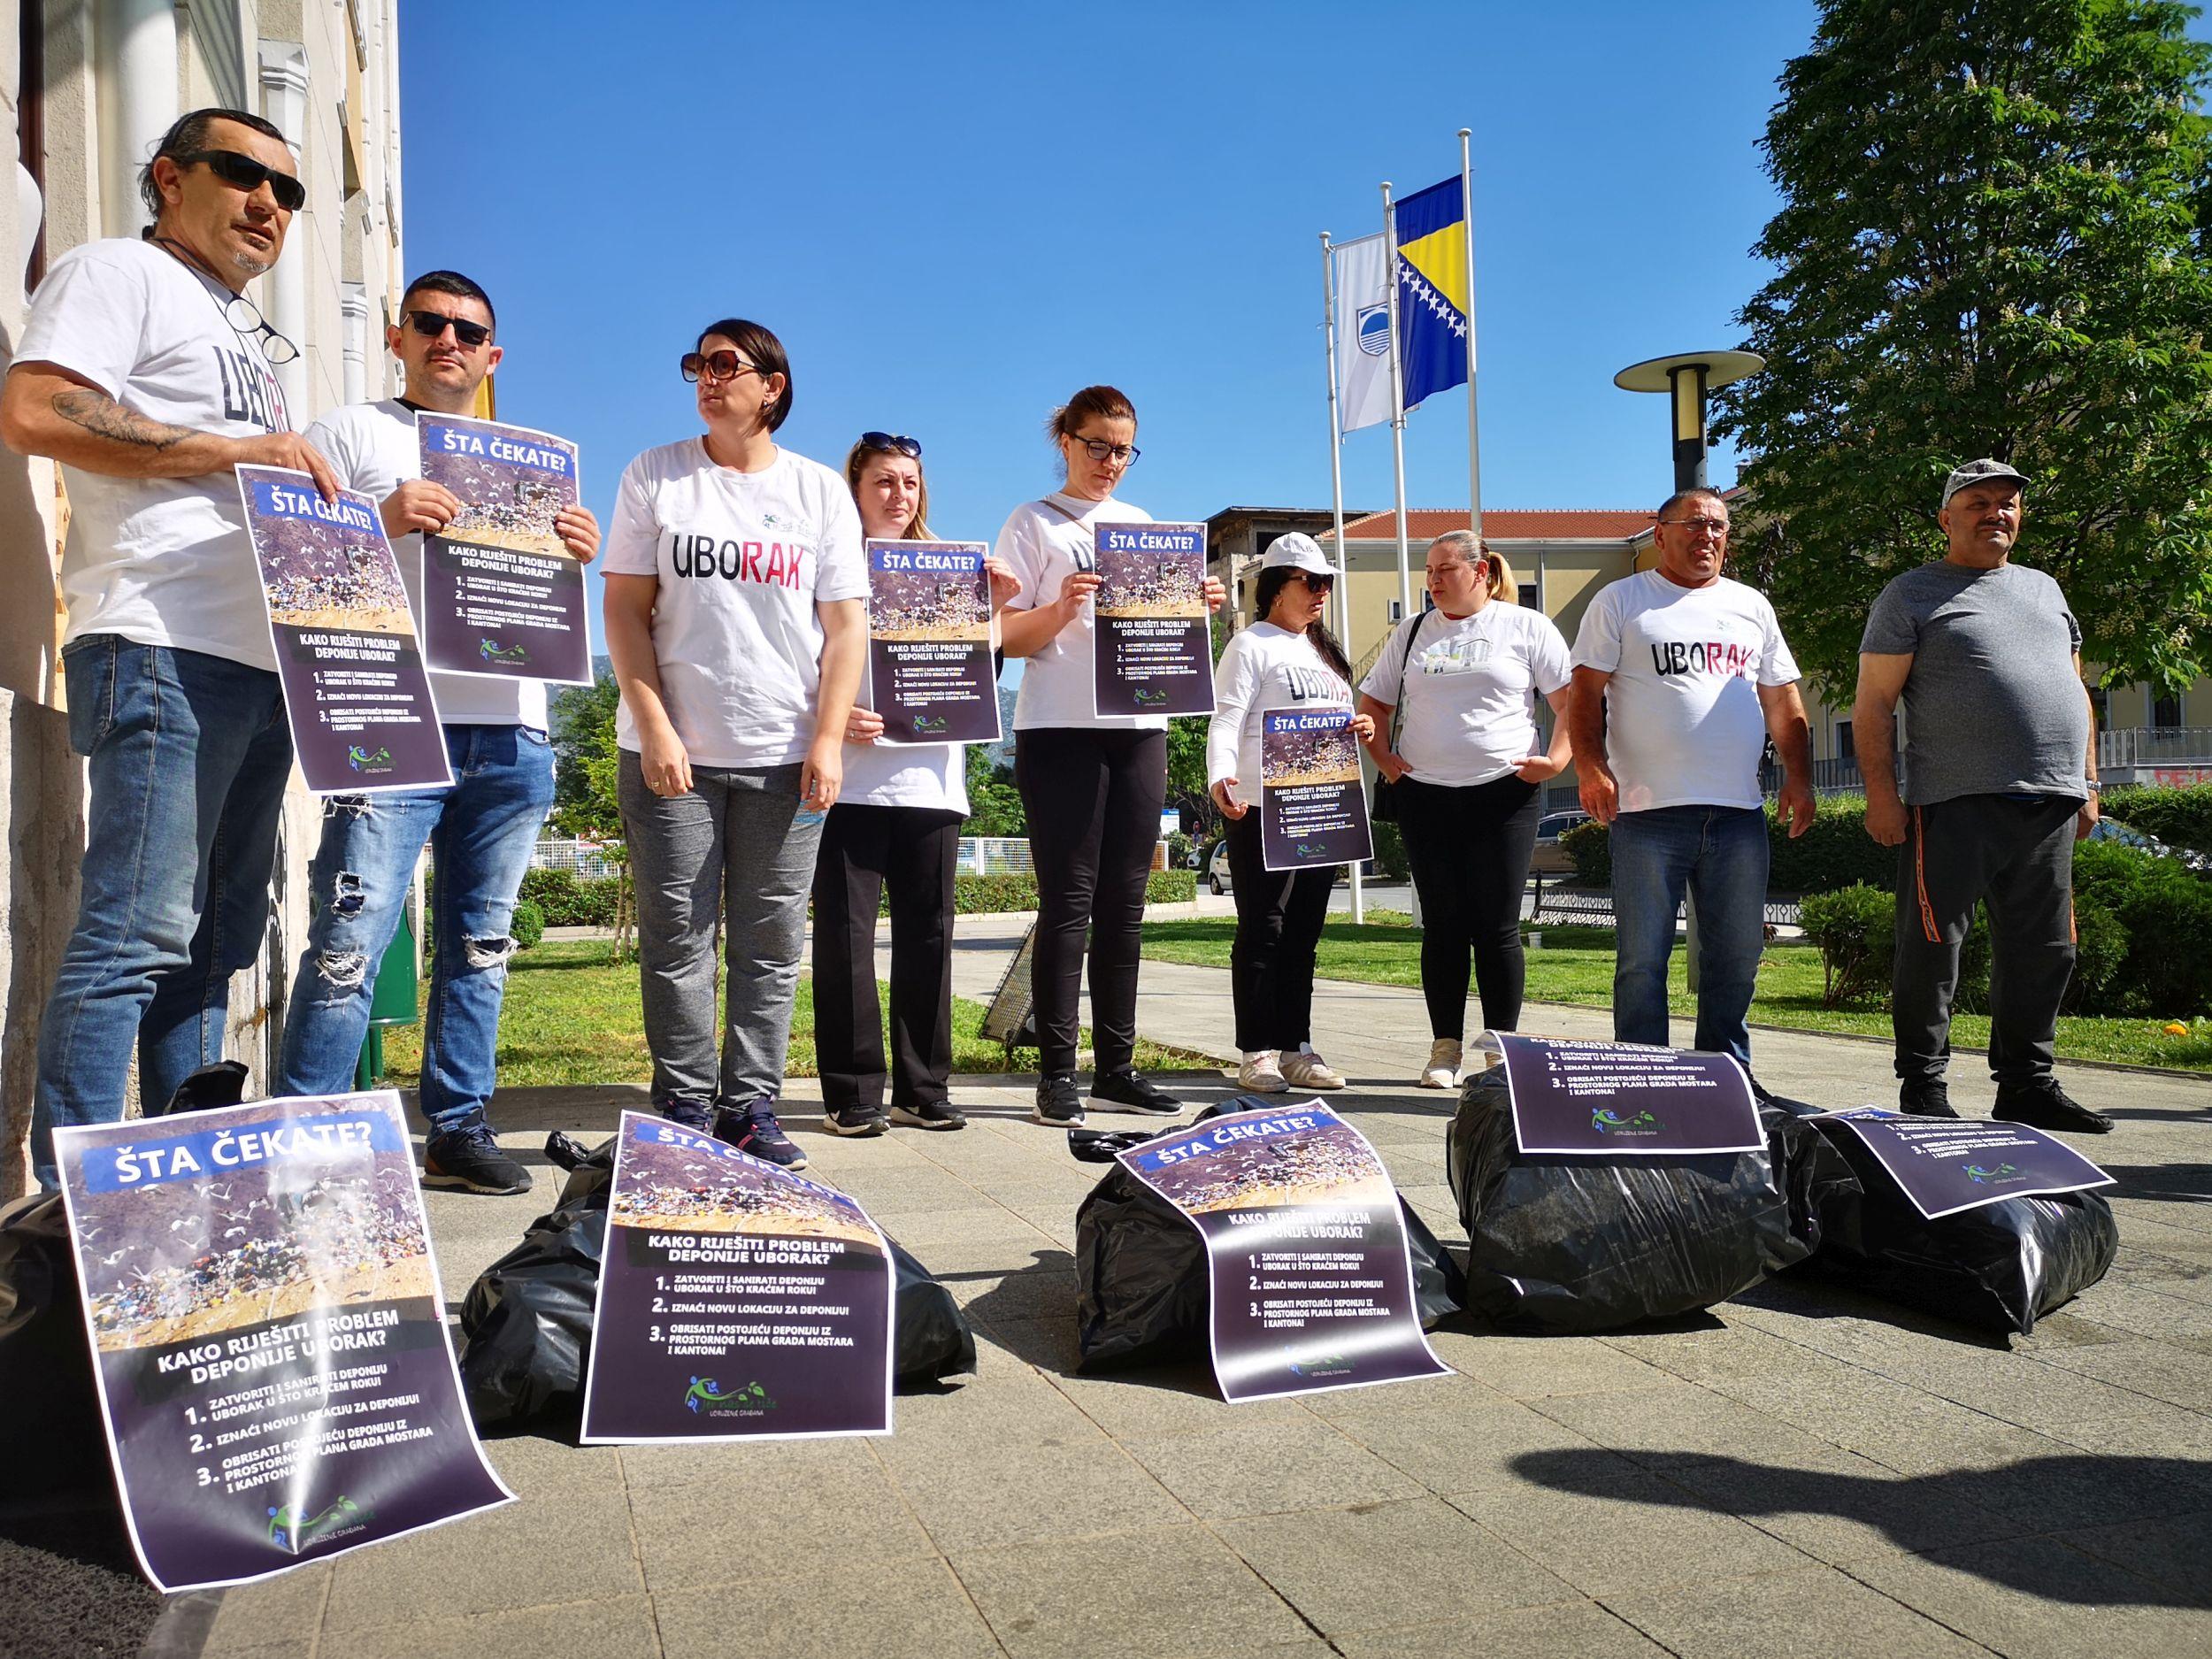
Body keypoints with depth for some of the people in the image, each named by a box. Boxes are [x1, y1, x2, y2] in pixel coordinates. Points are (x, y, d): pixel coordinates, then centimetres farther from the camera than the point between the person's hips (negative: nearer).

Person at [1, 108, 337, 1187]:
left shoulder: (244, 332, 29)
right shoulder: (117, 272, 3)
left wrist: (310, 487, 13)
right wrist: (238, 450, -13)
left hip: (261, 665, 9)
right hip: (164, 653, -9)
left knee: (215, 939, 9)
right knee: (137, 933, -12)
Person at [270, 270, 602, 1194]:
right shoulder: (351, 434, 11)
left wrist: (577, 556, 1)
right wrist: (381, 521, -17)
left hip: (510, 733, 5)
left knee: (479, 945, 7)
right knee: (351, 942, -11)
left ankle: (459, 1130, 13)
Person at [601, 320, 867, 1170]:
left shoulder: (822, 491, 9)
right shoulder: (656, 477, 7)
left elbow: (845, 625, 5)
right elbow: (625, 611, 3)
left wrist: (828, 739, -6)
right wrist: (655, 730, -8)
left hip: (785, 756, 1)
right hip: (672, 753, -1)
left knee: (772, 942, 3)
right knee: (678, 938, 0)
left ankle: (752, 1108, 12)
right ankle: (685, 1110, 9)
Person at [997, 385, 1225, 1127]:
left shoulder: (1144, 525, 19)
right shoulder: (1032, 524, 5)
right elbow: (1009, 637, -1)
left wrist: (1198, 608, -1)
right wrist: (1061, 608, -19)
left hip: (1140, 727, 5)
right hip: (1059, 729, -4)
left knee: (1124, 902, 5)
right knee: (1068, 901, -6)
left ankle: (1116, 1067, 11)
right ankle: (1056, 1074, -2)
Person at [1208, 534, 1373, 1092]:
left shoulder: (1325, 651, 23)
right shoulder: (1250, 645, -2)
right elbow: (1226, 719, -14)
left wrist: (1363, 728, 4)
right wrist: (1220, 777, -31)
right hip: (1262, 811, -7)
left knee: (1303, 933, 10)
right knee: (1262, 930, -5)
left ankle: (1294, 1049, 16)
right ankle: (1257, 1054, 0)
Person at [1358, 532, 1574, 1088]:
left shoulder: (1527, 627, 4)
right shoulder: (1411, 633, 14)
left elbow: (1571, 699, 1)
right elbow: (1372, 703, 20)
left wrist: (1558, 757, -12)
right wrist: (1384, 759, 6)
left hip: (1504, 793, -3)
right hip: (1424, 794, 3)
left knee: (1497, 926, -2)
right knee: (1442, 924, 4)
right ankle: (1445, 1048, 11)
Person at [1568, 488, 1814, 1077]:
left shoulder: (1752, 606, 19)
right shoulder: (1621, 601, 6)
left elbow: (1783, 703, 20)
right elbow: (1586, 693, -1)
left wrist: (1798, 778, 8)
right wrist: (1591, 767, -16)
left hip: (1739, 813, 4)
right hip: (1648, 811, -4)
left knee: (1737, 957, 8)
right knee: (1642, 960, -2)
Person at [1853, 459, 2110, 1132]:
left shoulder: (2044, 590, 22)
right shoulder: (1912, 595, 3)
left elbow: (2076, 692, 25)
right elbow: (1873, 704, -3)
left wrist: (2087, 784, 16)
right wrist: (1881, 795, -12)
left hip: (2048, 804, 6)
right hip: (1954, 803, -6)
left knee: (2042, 951, 8)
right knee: (1932, 948, -5)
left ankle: (2027, 1084, 18)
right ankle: (1923, 1089, 3)